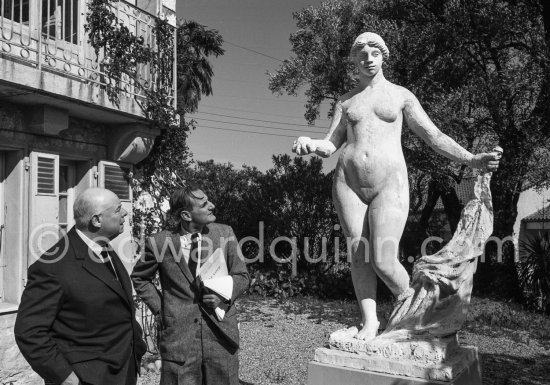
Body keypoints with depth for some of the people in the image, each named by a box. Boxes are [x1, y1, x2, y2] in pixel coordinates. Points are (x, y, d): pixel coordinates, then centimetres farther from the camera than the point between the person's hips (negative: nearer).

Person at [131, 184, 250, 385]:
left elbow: (241, 276, 6)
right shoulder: (159, 242, -6)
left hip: (221, 332, 2)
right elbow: (139, 278, 11)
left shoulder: (224, 233, -2)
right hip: (178, 336, -1)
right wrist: (159, 307, 1)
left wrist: (224, 294, -12)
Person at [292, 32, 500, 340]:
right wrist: (311, 145, -12)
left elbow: (433, 135, 7)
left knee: (383, 261, -11)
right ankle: (370, 321, 16)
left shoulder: (401, 95, 11)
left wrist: (471, 160, -5)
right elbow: (330, 145, 12)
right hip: (348, 183, 3)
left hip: (390, 183, -3)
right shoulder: (346, 102, 17)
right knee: (359, 255, 3)